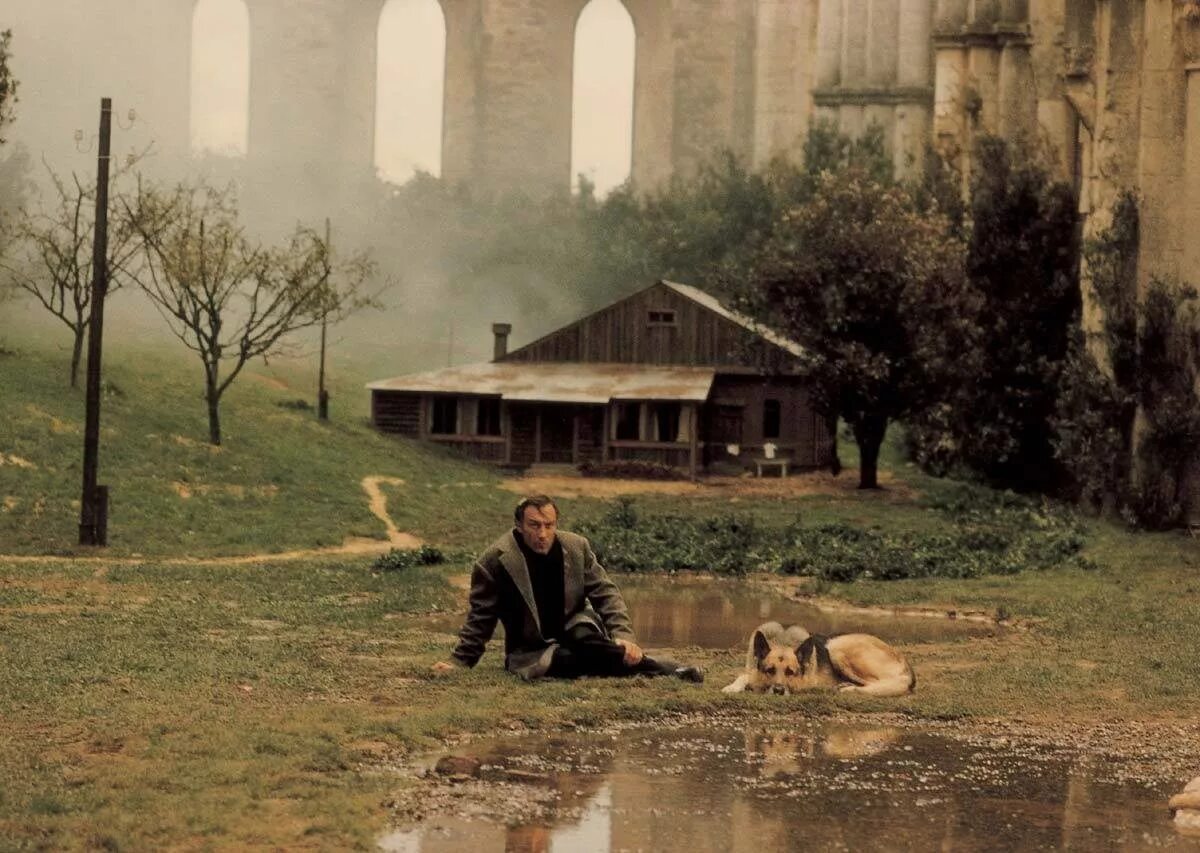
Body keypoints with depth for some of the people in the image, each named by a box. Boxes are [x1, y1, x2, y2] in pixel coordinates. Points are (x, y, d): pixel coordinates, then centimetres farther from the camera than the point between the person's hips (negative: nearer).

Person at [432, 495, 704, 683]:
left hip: (573, 631, 3)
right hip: (531, 652, -3)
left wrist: (623, 636, -15)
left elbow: (606, 594, -1)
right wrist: (459, 661, -4)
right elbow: (480, 618, -4)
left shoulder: (577, 547, -5)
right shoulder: (495, 561, -14)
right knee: (571, 658, -34)